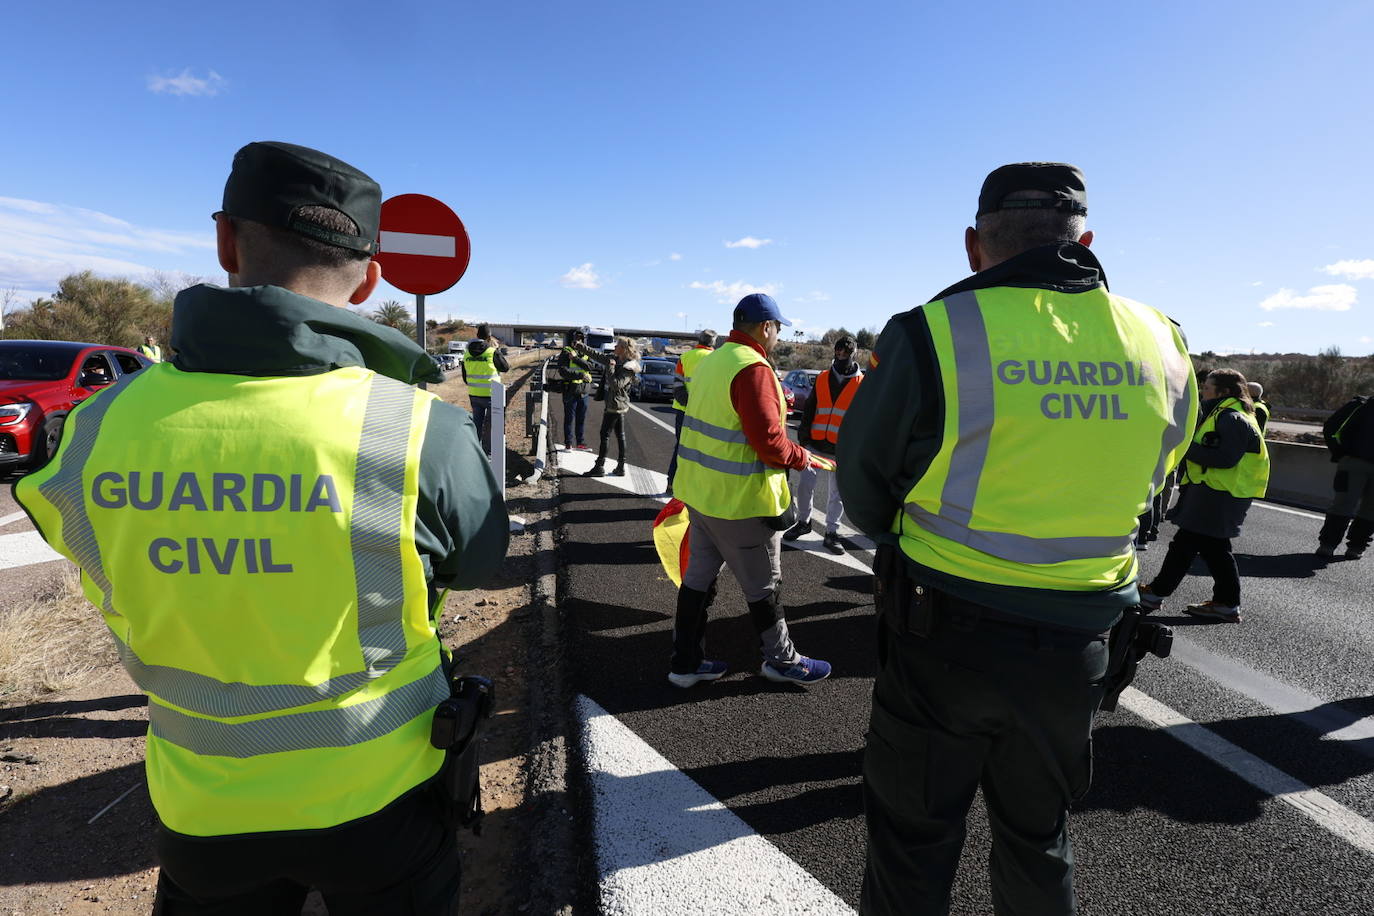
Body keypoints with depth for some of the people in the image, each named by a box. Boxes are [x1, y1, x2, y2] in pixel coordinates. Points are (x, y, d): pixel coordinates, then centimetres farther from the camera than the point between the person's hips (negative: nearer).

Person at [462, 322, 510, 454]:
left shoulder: (467, 352, 4)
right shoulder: (492, 352, -14)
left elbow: (464, 375, 11)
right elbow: (506, 367, -1)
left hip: (473, 394, 5)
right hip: (490, 394, -5)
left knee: (477, 422, 17)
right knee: (490, 423, 6)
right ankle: (488, 451, 9)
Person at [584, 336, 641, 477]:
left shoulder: (628, 368, -17)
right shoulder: (615, 360, 8)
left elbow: (615, 384, -26)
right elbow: (597, 357, 18)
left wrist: (611, 367, -21)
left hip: (616, 404, -9)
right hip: (617, 404, 9)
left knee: (605, 434, -5)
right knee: (620, 435, 10)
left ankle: (599, 466, 0)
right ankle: (621, 467, 15)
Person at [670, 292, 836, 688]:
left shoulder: (711, 361, 9)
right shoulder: (753, 369, -20)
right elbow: (770, 443, -22)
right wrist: (802, 457, -5)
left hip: (700, 492, 9)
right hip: (741, 502, -9)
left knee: (698, 575, 16)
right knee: (764, 585, 9)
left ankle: (686, 662, 26)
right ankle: (780, 660, 28)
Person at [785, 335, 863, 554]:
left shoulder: (862, 383, 1)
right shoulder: (822, 378, 7)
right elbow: (809, 409, 9)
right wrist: (803, 433, -1)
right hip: (815, 443, 2)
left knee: (838, 492, 7)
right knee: (805, 484, 3)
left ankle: (831, 533, 18)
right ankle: (803, 522, 23)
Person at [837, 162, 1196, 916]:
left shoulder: (933, 335, -17)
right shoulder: (1162, 345, -3)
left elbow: (863, 482, -6)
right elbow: (1140, 491, 8)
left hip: (944, 634, -4)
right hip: (1075, 647, 5)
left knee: (913, 835, 16)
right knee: (1037, 833, 26)